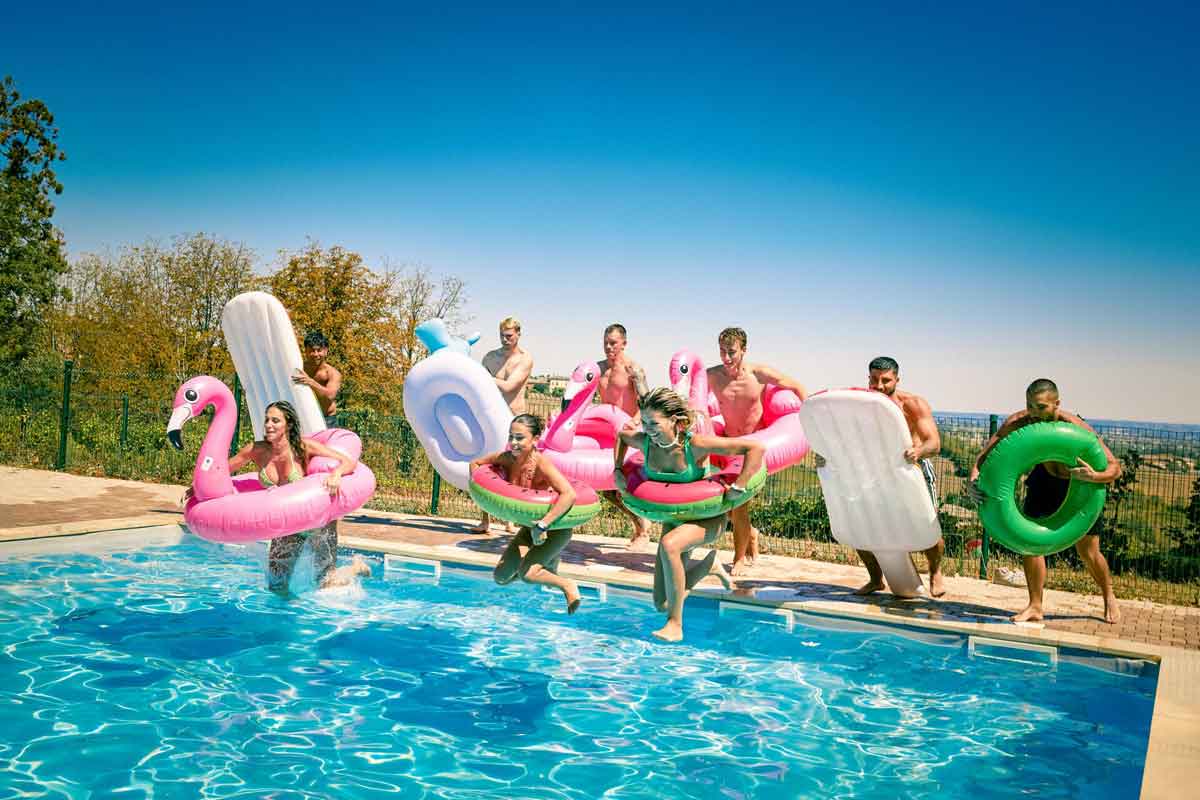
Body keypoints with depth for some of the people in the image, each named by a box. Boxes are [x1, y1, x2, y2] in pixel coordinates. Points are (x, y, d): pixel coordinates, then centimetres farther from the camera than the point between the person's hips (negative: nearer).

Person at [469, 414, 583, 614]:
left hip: (555, 528, -7)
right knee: (501, 578, 8)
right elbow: (475, 463, 10)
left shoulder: (541, 464, -27)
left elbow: (569, 494, -40)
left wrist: (542, 525, -39)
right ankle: (546, 559, 31)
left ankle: (567, 586, 0)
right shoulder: (507, 458, -8)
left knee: (525, 574, -25)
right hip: (529, 527, 7)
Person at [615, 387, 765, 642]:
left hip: (709, 517, -6)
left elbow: (756, 448, -28)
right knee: (662, 603, 4)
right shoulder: (644, 441, -12)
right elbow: (621, 435, 14)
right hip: (674, 518, 6)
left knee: (668, 544, -39)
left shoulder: (696, 444, -26)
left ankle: (675, 625, -25)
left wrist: (739, 487, -30)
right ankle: (709, 562, 33)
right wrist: (618, 469, 3)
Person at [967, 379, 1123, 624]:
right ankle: (1035, 607, 6)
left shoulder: (1077, 428, -36)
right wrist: (973, 480, -44)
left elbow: (1114, 467, -32)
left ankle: (1109, 598, 35)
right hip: (1045, 478, 2)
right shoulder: (1017, 423, -28)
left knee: (1088, 552, 5)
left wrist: (1095, 476, -54)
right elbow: (985, 455, -25)